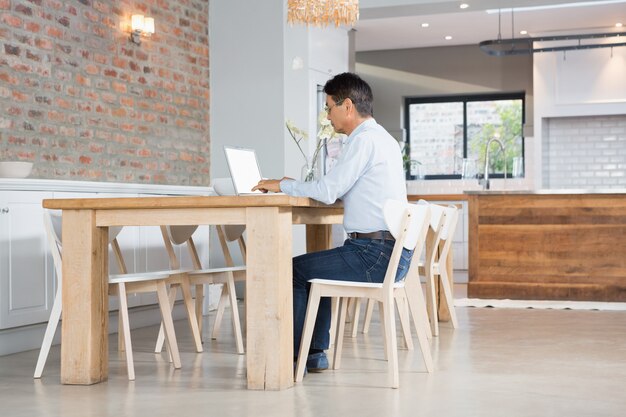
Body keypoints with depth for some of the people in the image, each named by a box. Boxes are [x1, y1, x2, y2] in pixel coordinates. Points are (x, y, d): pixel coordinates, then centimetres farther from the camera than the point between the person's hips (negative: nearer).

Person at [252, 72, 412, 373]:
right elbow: (340, 191, 22)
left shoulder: (364, 139, -13)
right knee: (313, 268, 26)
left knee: (295, 270, 0)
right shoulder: (383, 139, 18)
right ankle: (314, 353, 25)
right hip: (393, 252, 10)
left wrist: (282, 185, -3)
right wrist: (296, 186, 18)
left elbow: (328, 191, -18)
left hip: (375, 254, -10)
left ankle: (290, 355, 10)